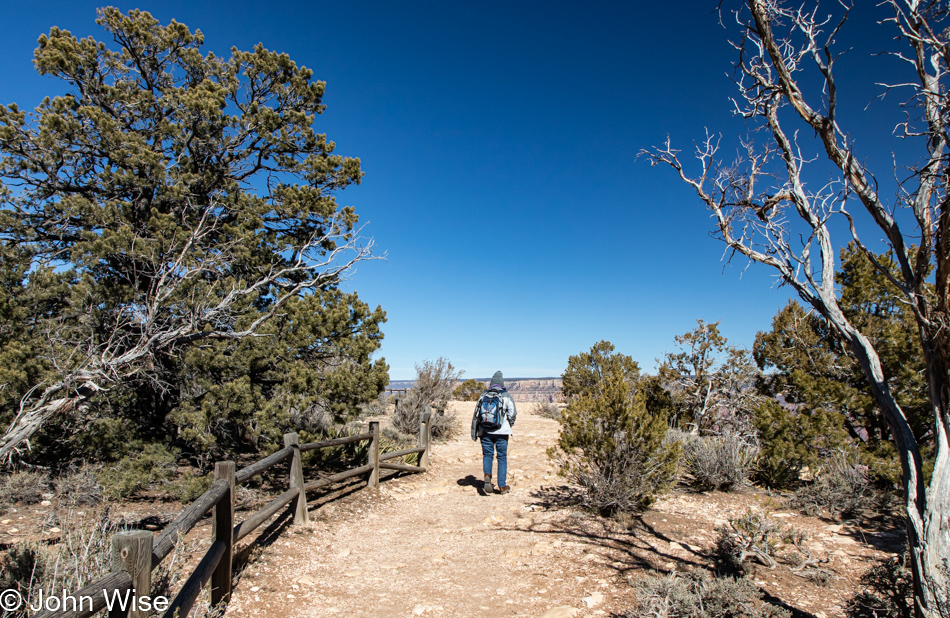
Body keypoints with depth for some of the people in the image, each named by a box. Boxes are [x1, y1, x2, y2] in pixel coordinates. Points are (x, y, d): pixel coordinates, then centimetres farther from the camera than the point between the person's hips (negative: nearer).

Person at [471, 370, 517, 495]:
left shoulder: (483, 395, 4)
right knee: (502, 457, 8)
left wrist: (474, 432, 11)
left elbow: (476, 414, 5)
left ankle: (487, 475, -14)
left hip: (485, 432, 2)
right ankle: (502, 486, 11)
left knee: (487, 455, 13)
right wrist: (509, 424, 16)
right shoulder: (506, 396, -3)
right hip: (501, 432, -2)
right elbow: (513, 413, -4)